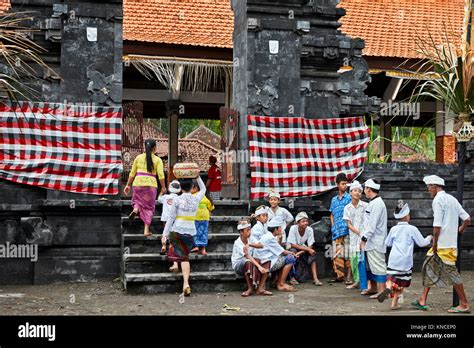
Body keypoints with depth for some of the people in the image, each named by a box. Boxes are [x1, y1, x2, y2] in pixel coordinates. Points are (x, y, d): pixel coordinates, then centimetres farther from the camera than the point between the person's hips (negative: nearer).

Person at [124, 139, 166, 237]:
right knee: (149, 207, 10)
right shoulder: (157, 160, 2)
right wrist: (163, 187, 1)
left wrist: (128, 185, 13)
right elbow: (161, 175, -7)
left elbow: (132, 173, 7)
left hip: (138, 183, 2)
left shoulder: (138, 157, 8)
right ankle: (146, 230, 6)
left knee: (138, 199, 28)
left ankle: (135, 209, -7)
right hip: (151, 184, -2)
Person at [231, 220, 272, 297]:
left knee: (267, 263, -17)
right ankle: (250, 289, -24)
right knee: (249, 262, -39)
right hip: (238, 266, -6)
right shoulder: (238, 243, -18)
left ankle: (260, 288, -24)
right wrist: (259, 266, -43)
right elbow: (247, 256, -32)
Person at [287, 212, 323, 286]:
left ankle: (315, 278, -24)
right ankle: (293, 277, -23)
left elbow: (310, 246, -17)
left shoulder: (309, 230, -18)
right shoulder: (293, 228, -26)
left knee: (312, 255, -24)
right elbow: (293, 245, -27)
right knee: (293, 251, -34)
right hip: (292, 248, -3)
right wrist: (307, 249, -34)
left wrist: (301, 252, -34)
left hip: (303, 248, 3)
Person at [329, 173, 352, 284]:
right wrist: (333, 226, 9)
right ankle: (339, 276, 15)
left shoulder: (349, 198, 1)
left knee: (347, 254, -7)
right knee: (337, 254, 6)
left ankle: (349, 277, -4)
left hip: (346, 230, -5)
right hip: (336, 232, 5)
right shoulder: (334, 199, 17)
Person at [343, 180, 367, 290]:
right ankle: (357, 281, 19)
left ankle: (365, 284, -8)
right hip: (353, 236, 4)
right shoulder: (347, 208, 7)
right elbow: (349, 224, 2)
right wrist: (357, 232, -13)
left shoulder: (365, 206, -3)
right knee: (353, 258, 7)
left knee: (362, 259, -11)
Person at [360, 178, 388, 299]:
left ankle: (382, 290, -4)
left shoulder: (377, 203, -15)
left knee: (378, 265, -7)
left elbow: (372, 224, -20)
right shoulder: (372, 202, 17)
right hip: (371, 241, 10)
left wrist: (364, 238, -18)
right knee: (371, 265, 17)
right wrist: (364, 237, 13)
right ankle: (373, 288, 26)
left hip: (376, 241, -10)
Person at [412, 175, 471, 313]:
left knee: (451, 272, -3)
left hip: (443, 245, -9)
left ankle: (464, 305, 5)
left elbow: (437, 225, -18)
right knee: (429, 267, 13)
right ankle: (422, 301, 16)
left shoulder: (438, 200, -12)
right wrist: (460, 230, 29)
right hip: (451, 241, 9)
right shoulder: (452, 199, 14)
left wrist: (434, 244, -11)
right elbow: (467, 219, 13)